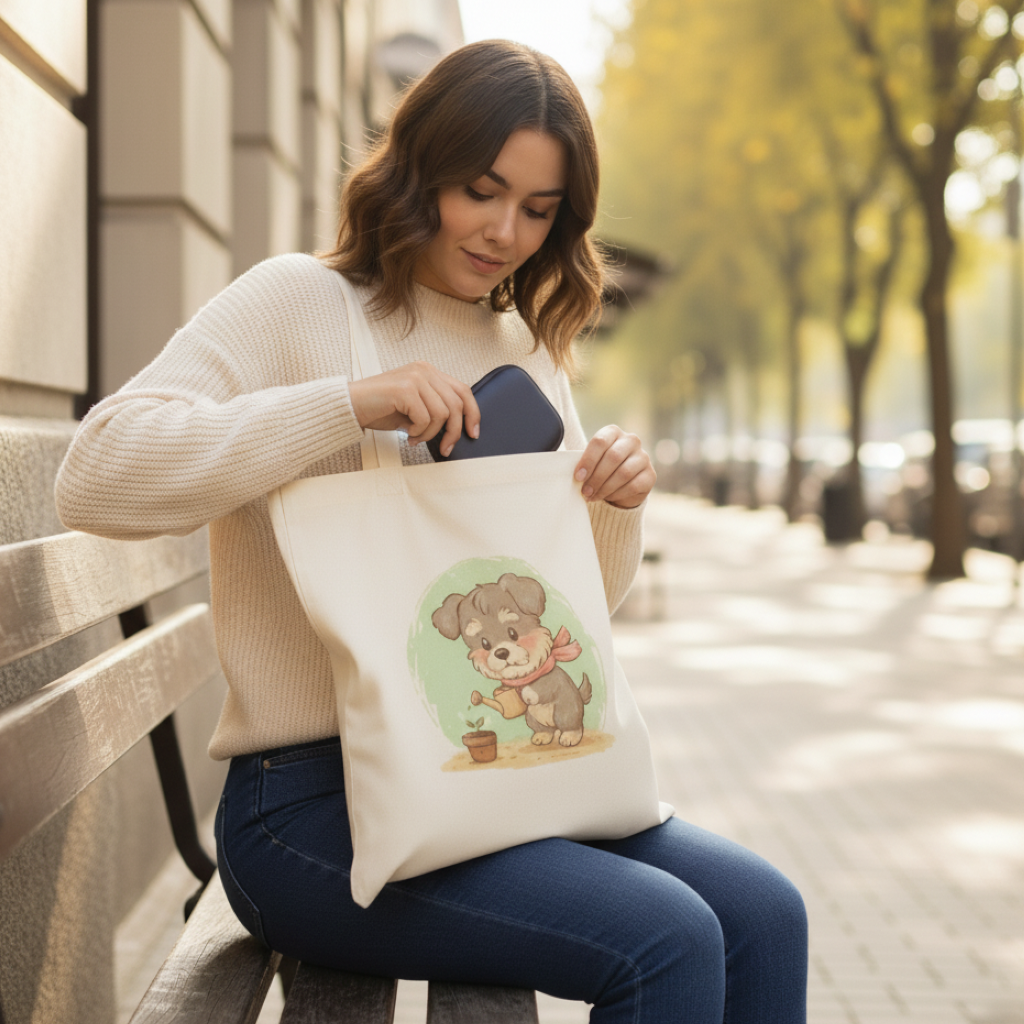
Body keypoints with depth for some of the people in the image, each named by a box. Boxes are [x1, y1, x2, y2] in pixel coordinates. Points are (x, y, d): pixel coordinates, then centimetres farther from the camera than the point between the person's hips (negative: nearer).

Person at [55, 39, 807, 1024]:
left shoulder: (529, 349, 15)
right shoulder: (298, 301, -5)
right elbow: (94, 476, -19)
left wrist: (619, 504, -3)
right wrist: (350, 403, -25)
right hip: (313, 803, -6)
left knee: (763, 913, -11)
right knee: (666, 939, -23)